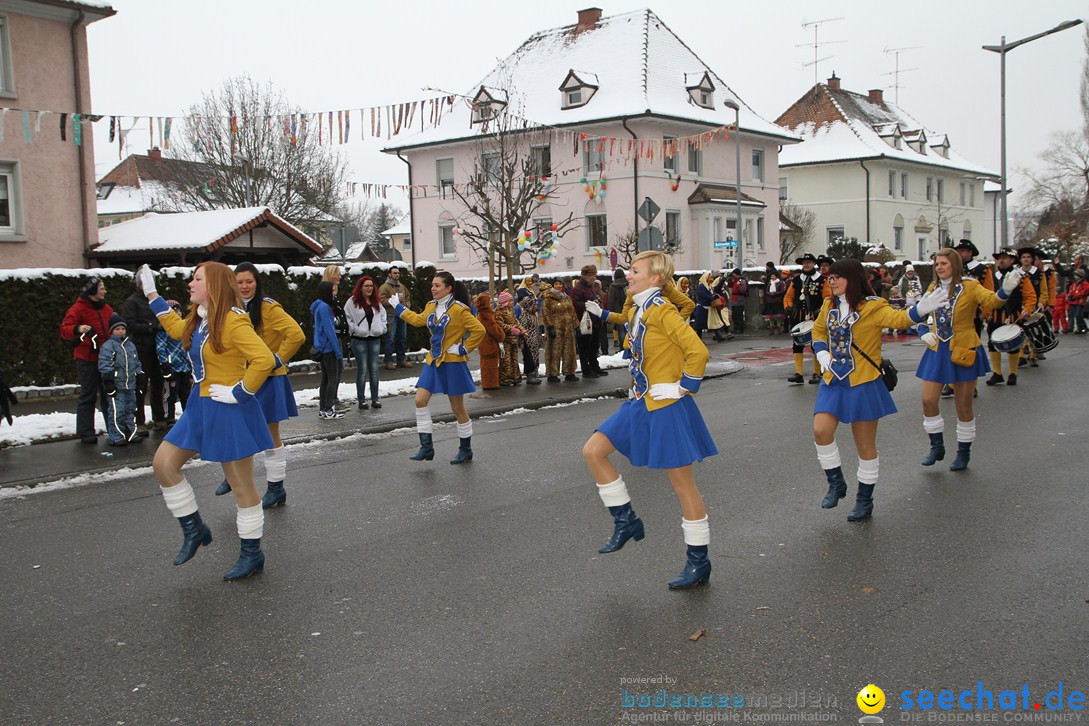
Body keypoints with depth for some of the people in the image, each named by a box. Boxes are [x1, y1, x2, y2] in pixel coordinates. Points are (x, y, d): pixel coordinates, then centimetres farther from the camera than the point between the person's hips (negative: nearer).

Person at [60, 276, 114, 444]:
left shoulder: (107, 309, 13)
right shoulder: (78, 308, -7)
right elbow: (64, 329, -14)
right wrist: (78, 329, -34)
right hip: (87, 359, -6)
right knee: (88, 396, -3)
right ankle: (86, 432, 2)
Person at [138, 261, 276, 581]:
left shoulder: (233, 320, -20)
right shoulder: (199, 320, 8)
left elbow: (264, 359, -30)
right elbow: (177, 329, 32)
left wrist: (239, 392, -22)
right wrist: (151, 294, 33)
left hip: (229, 411, -9)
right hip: (201, 407, 9)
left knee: (241, 485, 2)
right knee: (163, 463, 9)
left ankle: (252, 554, 17)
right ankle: (194, 530, 23)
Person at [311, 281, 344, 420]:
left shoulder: (319, 306, 12)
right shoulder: (324, 307, -17)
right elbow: (329, 330, -19)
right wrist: (338, 350, -16)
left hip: (322, 348, 9)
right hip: (328, 348, -9)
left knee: (326, 378, 13)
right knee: (333, 378, -4)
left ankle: (323, 409, 17)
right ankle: (328, 410, -3)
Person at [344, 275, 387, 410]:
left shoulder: (377, 302, 12)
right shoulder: (352, 302, -4)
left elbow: (383, 317, 19)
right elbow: (349, 319, -6)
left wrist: (381, 329, 6)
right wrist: (356, 330, -13)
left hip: (375, 339, 5)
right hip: (359, 340, -5)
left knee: (374, 369, 6)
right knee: (362, 370, -4)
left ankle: (375, 399, 12)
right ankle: (361, 400, 3)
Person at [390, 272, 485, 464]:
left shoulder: (459, 309, -15)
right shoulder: (431, 306, 7)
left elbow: (479, 330, -18)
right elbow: (418, 320, 27)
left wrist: (464, 349, -16)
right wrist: (398, 308, 33)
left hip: (453, 363, -7)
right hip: (433, 361, 7)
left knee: (457, 407, 3)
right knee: (420, 400, -3)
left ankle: (466, 450, 18)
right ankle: (426, 448, 4)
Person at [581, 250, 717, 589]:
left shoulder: (661, 310, -18)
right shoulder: (636, 311, 9)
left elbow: (698, 351, -25)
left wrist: (684, 387, -18)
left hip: (667, 408, -9)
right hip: (641, 403, 9)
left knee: (682, 482, 0)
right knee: (593, 451, 5)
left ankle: (699, 561, 12)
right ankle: (626, 521, 16)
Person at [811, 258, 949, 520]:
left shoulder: (872, 307, -11)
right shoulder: (829, 306, 6)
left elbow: (898, 318, -29)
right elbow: (818, 330, 23)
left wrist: (919, 310, -50)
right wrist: (821, 352, 4)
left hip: (863, 384, -5)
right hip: (833, 381, 5)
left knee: (865, 444, 4)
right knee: (821, 430, -12)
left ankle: (865, 500, 20)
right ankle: (836, 484, 10)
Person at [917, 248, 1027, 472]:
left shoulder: (969, 287, -10)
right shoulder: (933, 288, 5)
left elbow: (992, 301, -28)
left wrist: (1006, 290, -50)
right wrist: (923, 333, -2)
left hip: (963, 352, -4)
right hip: (937, 351, 4)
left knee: (963, 406, 5)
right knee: (928, 400, -1)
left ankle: (963, 452, 21)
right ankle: (937, 447, 17)